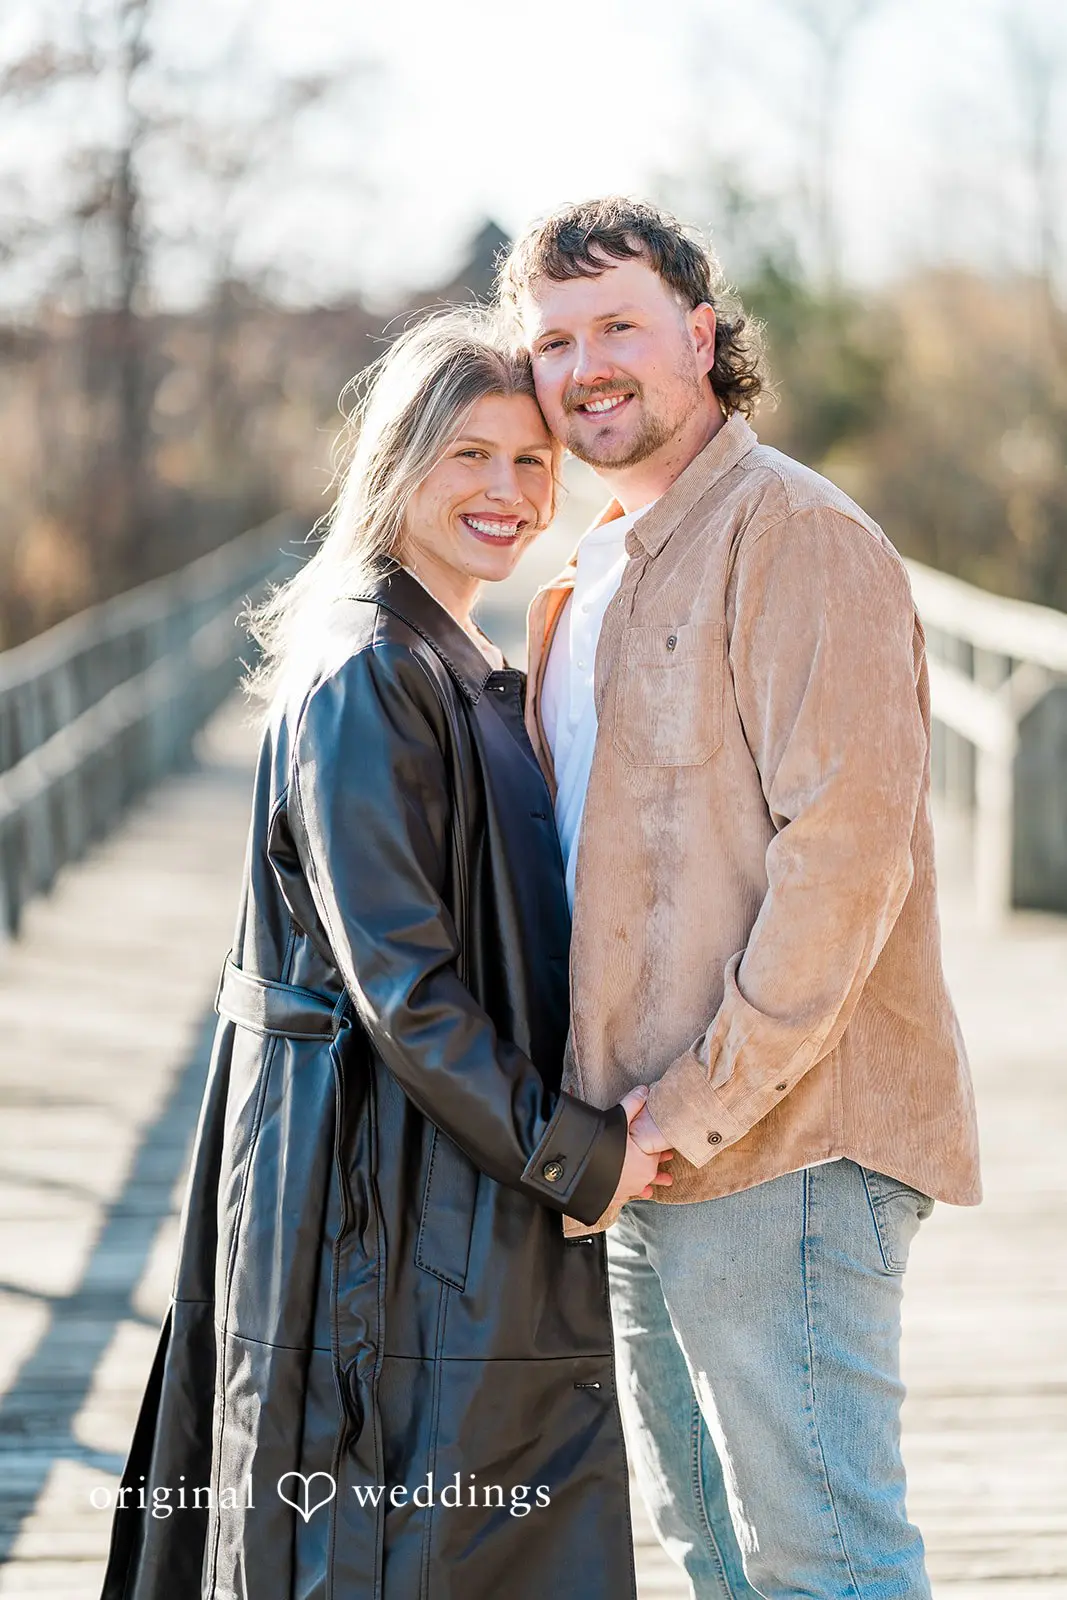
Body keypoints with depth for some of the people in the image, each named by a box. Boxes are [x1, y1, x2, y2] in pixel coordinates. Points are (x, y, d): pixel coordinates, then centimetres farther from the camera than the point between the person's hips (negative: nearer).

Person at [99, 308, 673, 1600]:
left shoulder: (464, 671, 15)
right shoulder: (363, 679, -15)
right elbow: (395, 977, -20)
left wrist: (580, 1136, 12)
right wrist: (566, 1153, -15)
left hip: (469, 1190, 10)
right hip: (386, 1187, -10)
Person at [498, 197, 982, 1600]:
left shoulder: (798, 537, -12)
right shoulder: (600, 570, 17)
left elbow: (844, 850, -20)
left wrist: (711, 1102, -19)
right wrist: (606, 1114, 12)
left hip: (782, 1145, -9)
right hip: (645, 1152, 10)